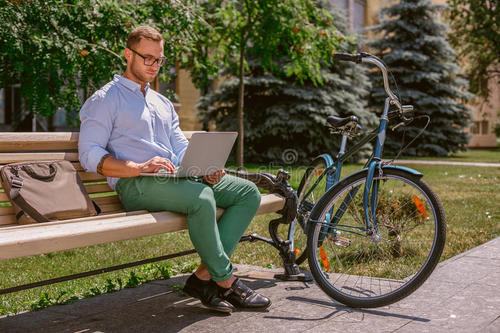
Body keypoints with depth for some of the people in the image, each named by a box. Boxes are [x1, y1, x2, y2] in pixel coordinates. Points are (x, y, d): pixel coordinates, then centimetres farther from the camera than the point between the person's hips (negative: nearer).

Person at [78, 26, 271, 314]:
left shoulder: (163, 103, 27)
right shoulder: (105, 100, 4)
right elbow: (90, 155, -8)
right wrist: (141, 167, -22)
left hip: (176, 178, 8)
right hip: (135, 184, -7)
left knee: (248, 192, -8)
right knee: (201, 197, -35)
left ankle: (204, 276, -16)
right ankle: (226, 281, -16)